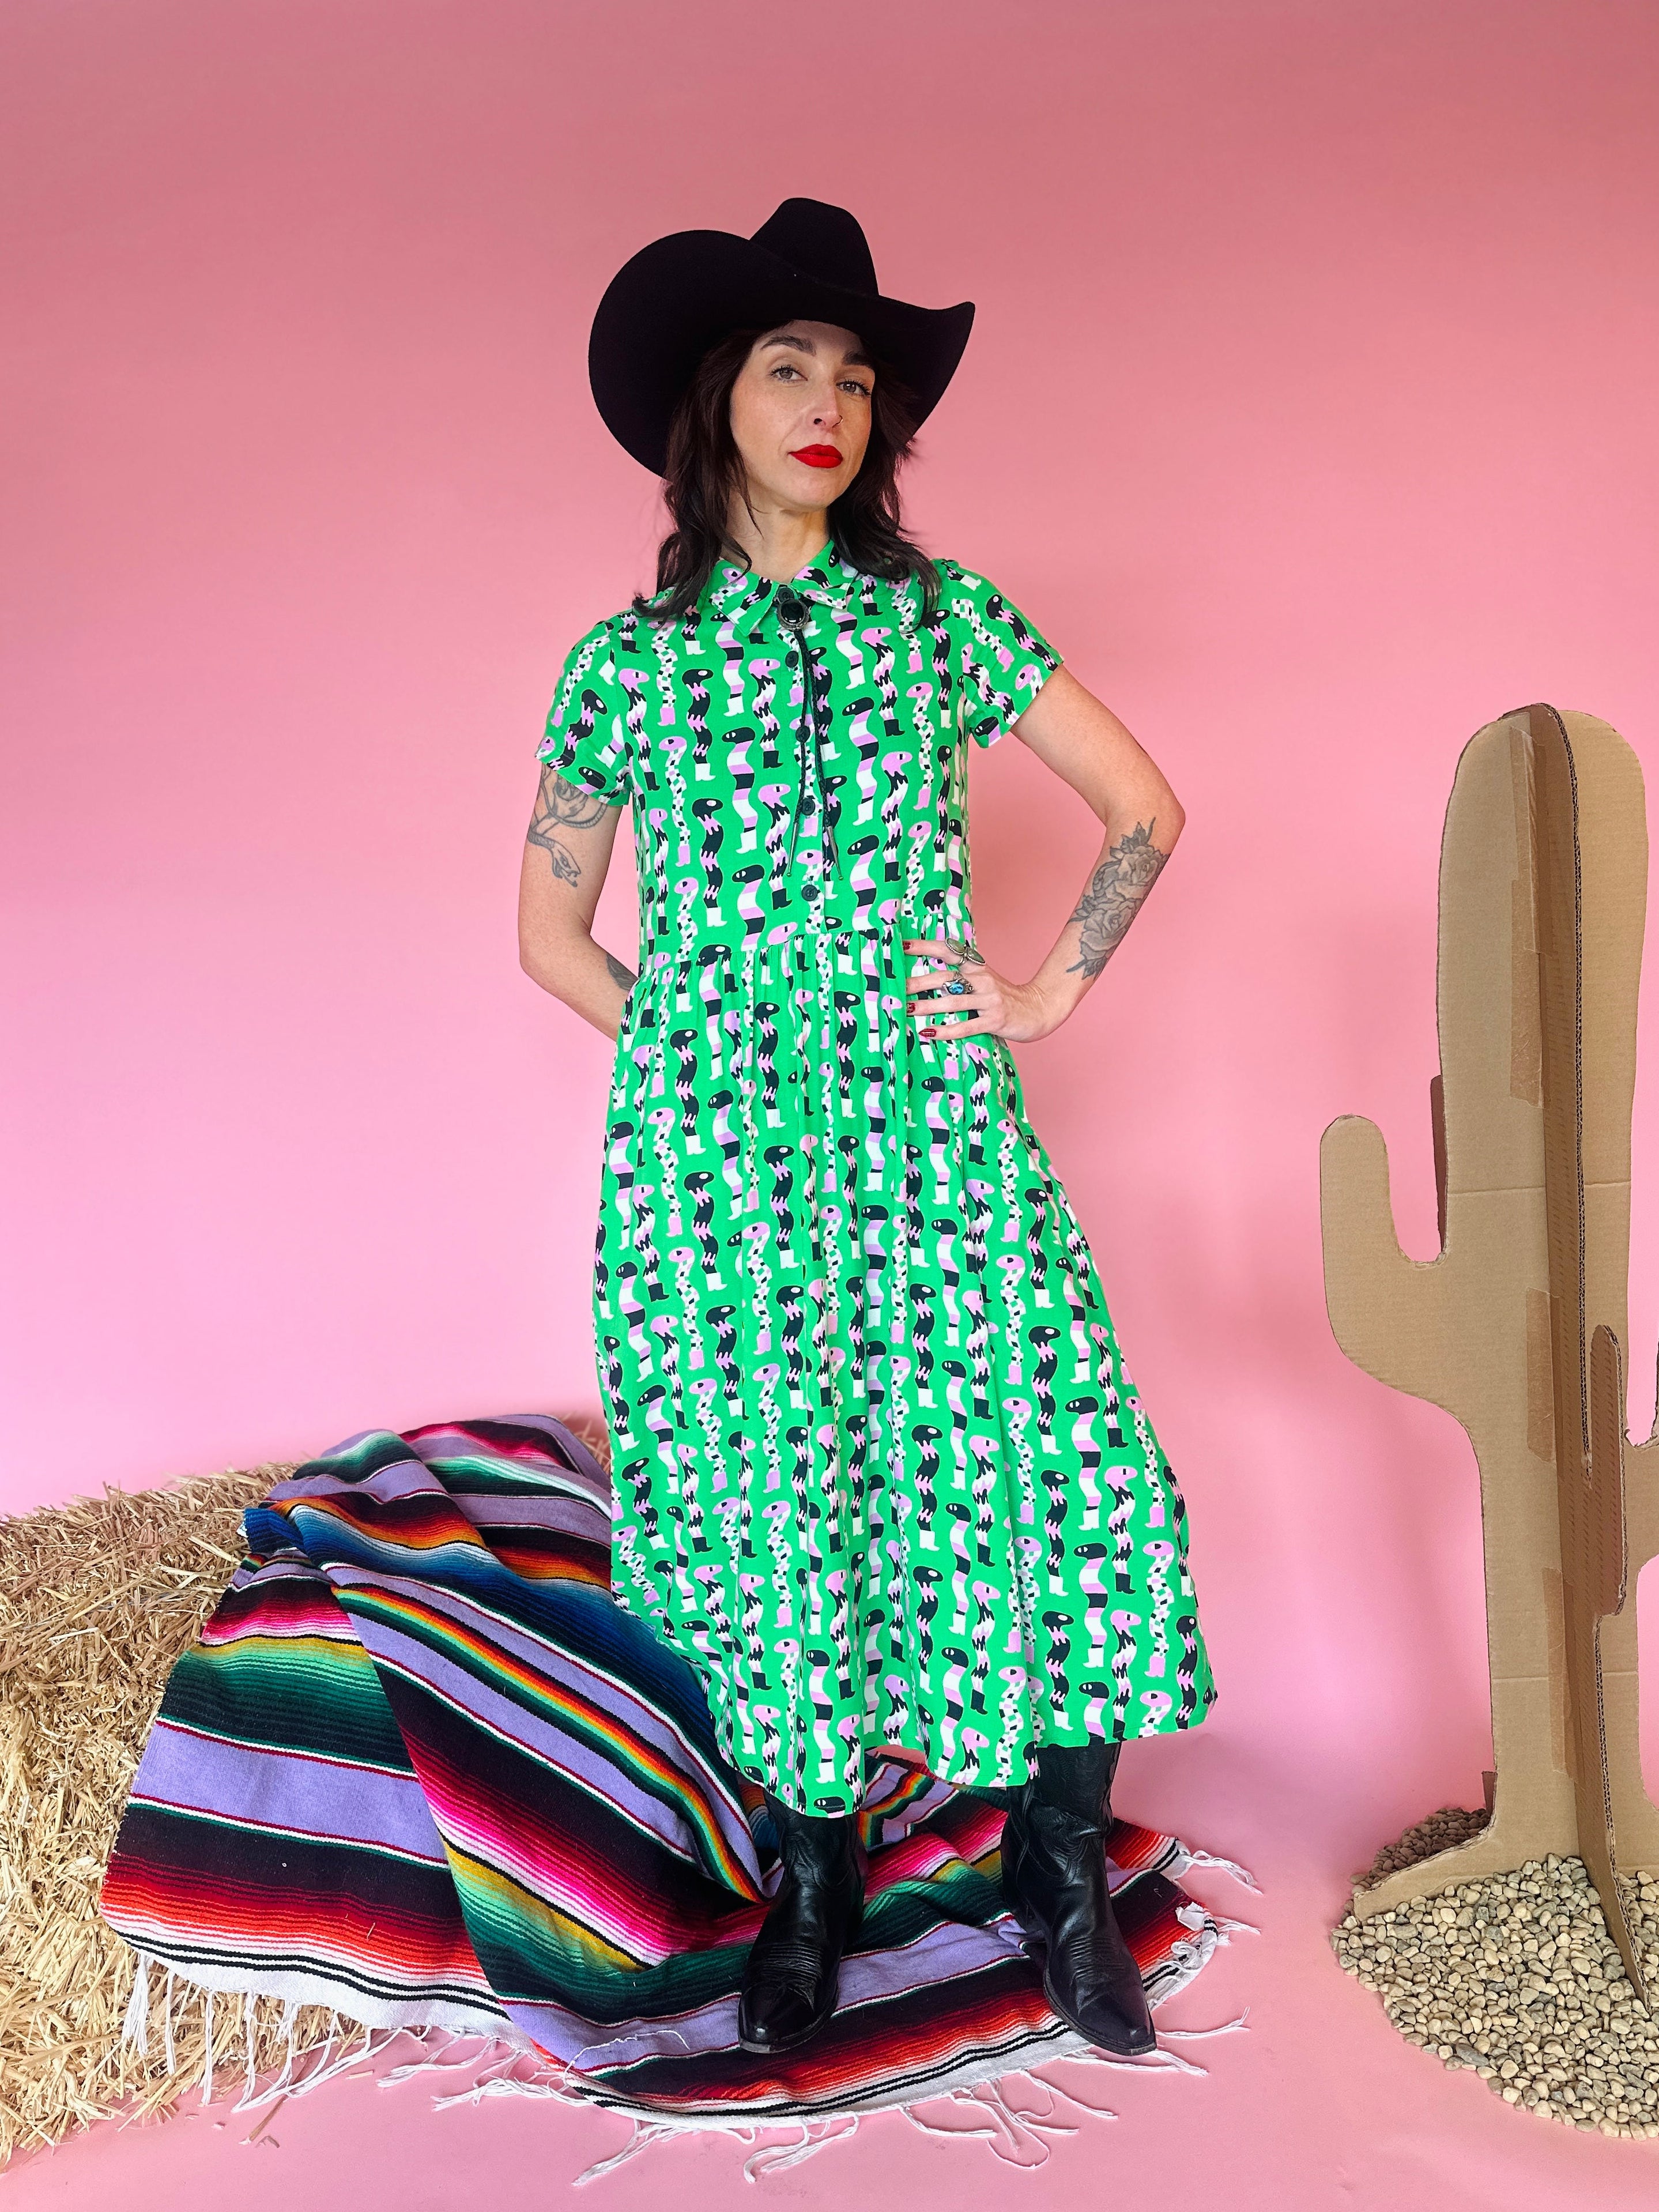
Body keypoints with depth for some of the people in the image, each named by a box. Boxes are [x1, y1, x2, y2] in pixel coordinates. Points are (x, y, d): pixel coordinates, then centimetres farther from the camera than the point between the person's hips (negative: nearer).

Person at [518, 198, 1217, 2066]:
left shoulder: (945, 616, 8)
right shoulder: (629, 661, 6)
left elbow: (1148, 811, 12)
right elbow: (549, 929, 13)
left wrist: (1053, 993, 5)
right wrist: (686, 1041, 2)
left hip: (935, 1124, 1)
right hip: (722, 1145, 0)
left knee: (1043, 1464, -6)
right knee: (773, 1504, 5)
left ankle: (1062, 1875, 16)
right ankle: (811, 1880, 27)